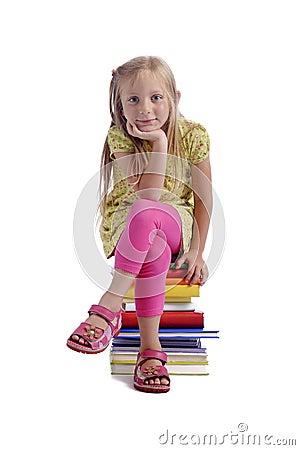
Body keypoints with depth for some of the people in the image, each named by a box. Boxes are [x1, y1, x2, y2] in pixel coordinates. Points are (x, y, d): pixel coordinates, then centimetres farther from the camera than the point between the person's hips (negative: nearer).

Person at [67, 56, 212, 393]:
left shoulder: (193, 135, -6)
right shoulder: (119, 137, -9)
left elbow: (203, 198, -3)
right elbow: (147, 194, -19)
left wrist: (197, 252, -7)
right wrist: (159, 143, -24)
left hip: (179, 225, 0)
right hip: (124, 224, 0)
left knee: (145, 214, -38)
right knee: (154, 248, -39)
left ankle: (109, 304, -32)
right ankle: (150, 347, -32)